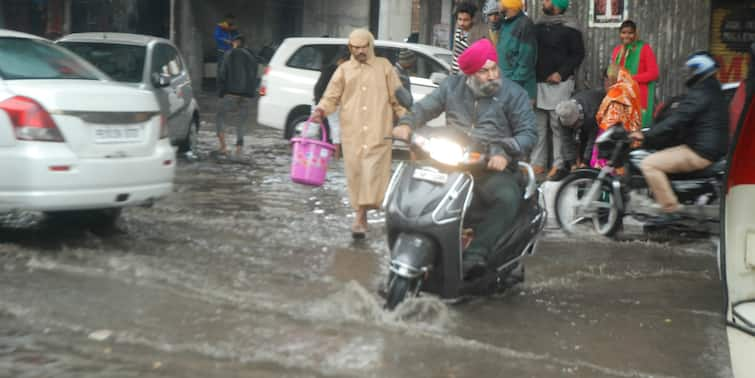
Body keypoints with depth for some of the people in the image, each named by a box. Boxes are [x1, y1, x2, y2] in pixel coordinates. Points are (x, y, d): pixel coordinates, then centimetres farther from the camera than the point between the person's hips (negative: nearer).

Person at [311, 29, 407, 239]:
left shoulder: (384, 67, 12)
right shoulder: (344, 70, 13)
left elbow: (397, 97, 11)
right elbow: (331, 96, 5)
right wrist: (321, 110, -15)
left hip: (378, 132, -2)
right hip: (352, 132, 2)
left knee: (373, 172, -12)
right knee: (355, 174, 2)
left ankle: (360, 217, -11)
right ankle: (361, 216, 12)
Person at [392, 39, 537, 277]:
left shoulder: (514, 94, -1)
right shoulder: (453, 86, 9)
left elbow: (528, 133, -6)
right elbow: (424, 108, 11)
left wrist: (506, 152, -25)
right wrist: (407, 124, -11)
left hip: (493, 168, -4)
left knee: (508, 198, -34)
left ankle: (474, 256, -36)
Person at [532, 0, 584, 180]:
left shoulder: (569, 28, -4)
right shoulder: (538, 25, 14)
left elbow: (578, 54, -4)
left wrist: (561, 73, -12)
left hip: (558, 83, -6)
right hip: (538, 82, 6)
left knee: (558, 125, -7)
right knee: (538, 125, 5)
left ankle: (560, 165, -3)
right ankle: (538, 163, 9)